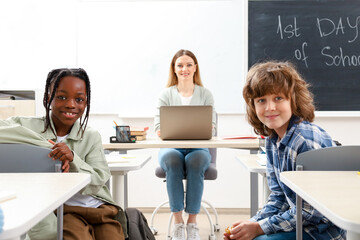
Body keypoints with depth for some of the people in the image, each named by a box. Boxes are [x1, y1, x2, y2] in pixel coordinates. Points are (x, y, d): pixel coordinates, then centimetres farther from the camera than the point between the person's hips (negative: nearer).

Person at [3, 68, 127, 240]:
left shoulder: (92, 137, 10)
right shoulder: (26, 127, 4)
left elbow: (97, 183, 0)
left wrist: (72, 159, -19)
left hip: (100, 207, 3)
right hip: (65, 209, -2)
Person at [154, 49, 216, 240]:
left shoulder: (205, 94, 11)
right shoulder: (166, 95, 10)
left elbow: (211, 127, 3)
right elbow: (159, 128, 1)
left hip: (198, 147, 0)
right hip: (172, 147, 0)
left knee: (195, 161, -34)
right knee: (172, 159, -35)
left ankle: (192, 221, -24)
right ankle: (177, 221, -27)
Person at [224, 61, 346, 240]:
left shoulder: (307, 140, -24)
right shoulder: (272, 140, 2)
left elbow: (310, 210, -23)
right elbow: (278, 196, 9)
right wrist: (254, 222, -6)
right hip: (296, 221, 8)